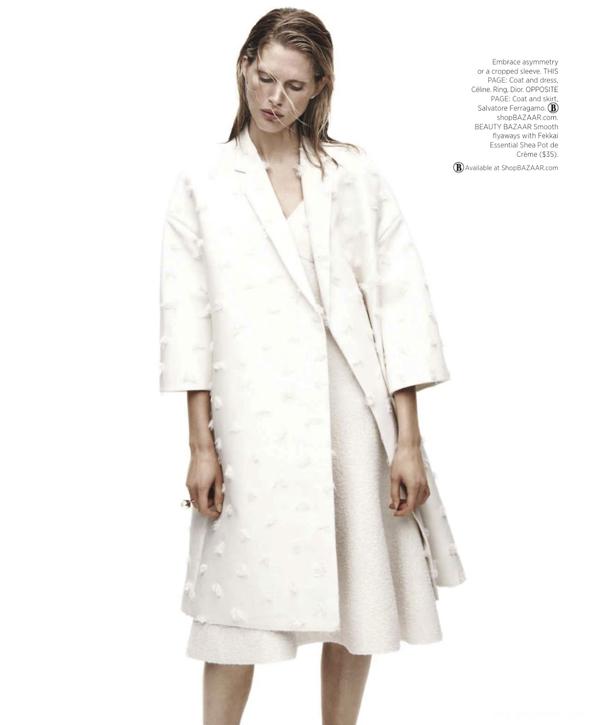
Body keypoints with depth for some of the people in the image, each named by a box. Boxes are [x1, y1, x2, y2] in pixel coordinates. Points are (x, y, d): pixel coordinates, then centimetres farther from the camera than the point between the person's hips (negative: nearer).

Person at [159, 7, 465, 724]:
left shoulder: (355, 175, 6)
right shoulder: (203, 181, 5)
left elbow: (400, 300, 2)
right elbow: (188, 314, 3)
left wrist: (408, 439, -4)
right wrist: (200, 442, -3)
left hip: (351, 415, 2)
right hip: (253, 420, -1)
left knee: (356, 594, 10)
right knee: (240, 606, 3)